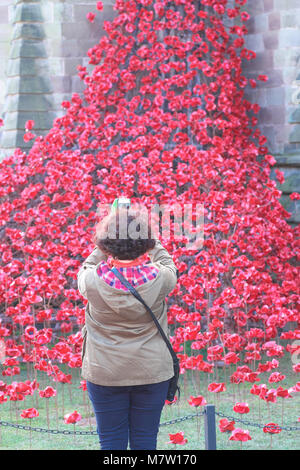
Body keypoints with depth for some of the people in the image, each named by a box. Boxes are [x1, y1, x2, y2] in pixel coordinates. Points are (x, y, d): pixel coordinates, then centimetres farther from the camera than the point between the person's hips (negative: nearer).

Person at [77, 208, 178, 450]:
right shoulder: (158, 279, -16)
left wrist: (104, 243, 6)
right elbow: (168, 264, 8)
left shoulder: (94, 281, -18)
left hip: (105, 374, -1)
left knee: (111, 442, 9)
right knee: (145, 441, 10)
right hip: (152, 373, 1)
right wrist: (145, 235, 11)